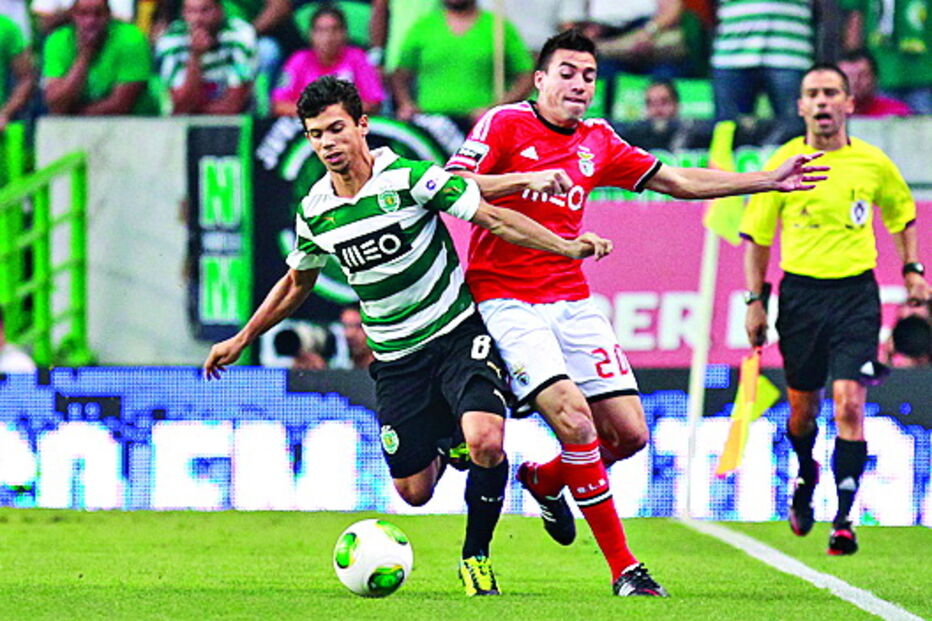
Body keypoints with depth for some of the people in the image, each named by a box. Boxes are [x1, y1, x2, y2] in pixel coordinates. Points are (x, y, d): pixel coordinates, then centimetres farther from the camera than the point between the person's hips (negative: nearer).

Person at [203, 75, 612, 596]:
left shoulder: (410, 179, -13)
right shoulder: (314, 213, 0)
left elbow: (493, 218, -13)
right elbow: (297, 283, 20)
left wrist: (568, 247, -23)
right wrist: (241, 341, 24)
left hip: (458, 334, -4)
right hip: (396, 358, 4)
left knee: (484, 440, -29)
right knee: (414, 491, 2)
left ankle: (477, 555, -5)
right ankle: (442, 450, 40)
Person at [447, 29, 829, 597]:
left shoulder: (598, 141, 12)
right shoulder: (505, 124, -5)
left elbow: (679, 181, 18)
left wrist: (769, 180, 15)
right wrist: (524, 178, -26)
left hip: (572, 301, 6)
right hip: (507, 300, -6)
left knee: (629, 433, 0)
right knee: (574, 416, -22)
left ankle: (544, 479, 32)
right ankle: (624, 569, -15)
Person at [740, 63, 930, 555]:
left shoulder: (873, 164, 1)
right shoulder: (783, 163, -1)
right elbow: (756, 235, 6)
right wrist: (755, 301, 2)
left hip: (855, 293, -1)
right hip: (800, 290, 1)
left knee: (849, 404, -14)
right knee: (802, 410, 10)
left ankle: (843, 519, -13)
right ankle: (806, 477, 43)